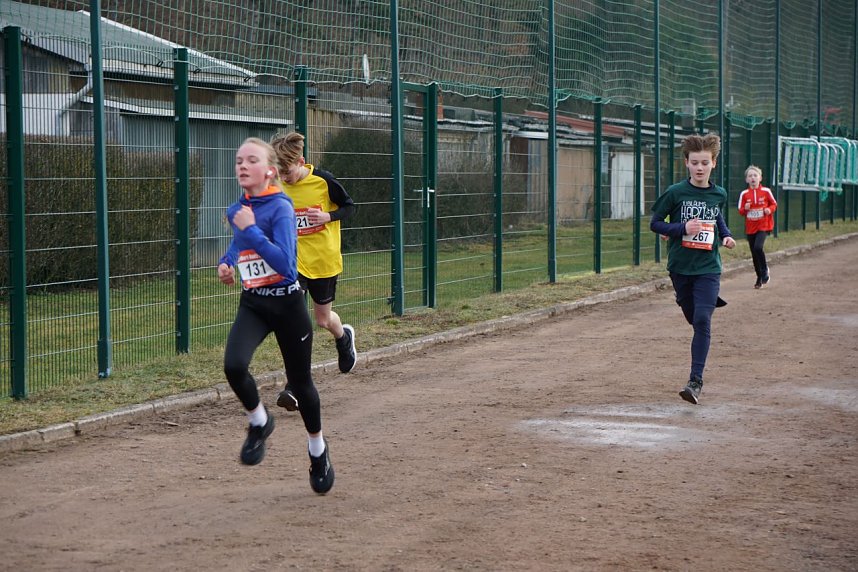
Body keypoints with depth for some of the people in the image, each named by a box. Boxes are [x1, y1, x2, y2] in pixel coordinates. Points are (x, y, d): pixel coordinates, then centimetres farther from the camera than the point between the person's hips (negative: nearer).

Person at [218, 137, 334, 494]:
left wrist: (251, 229, -26)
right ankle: (259, 422, 6)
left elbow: (286, 264, -28)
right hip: (252, 304, 4)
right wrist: (226, 261, 7)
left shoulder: (280, 208, -16)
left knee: (300, 382, 9)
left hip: (287, 304, -4)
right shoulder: (235, 211, 3)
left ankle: (318, 448, 35)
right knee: (233, 365, -23)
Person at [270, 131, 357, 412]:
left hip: (324, 261, -1)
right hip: (293, 262, 1)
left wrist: (328, 216, -19)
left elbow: (349, 206, -1)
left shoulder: (323, 180, -13)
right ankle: (294, 385, -12)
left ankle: (344, 337, 52)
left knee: (323, 319, 13)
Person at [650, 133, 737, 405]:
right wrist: (682, 228, -17)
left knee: (702, 320, -14)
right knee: (693, 318, 14)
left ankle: (696, 380, -15)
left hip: (708, 267, 0)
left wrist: (726, 235, 5)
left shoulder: (719, 195, 2)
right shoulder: (675, 193, -7)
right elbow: (655, 223, -3)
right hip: (680, 267, 0)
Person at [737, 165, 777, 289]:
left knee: (758, 247, -23)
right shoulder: (744, 194, 0)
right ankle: (760, 278, 22)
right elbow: (740, 211, 5)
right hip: (750, 227, 3)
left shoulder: (766, 191, -4)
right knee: (754, 253, 7)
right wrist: (745, 209, -16)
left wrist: (770, 209, -13)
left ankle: (765, 270, 0)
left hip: (763, 225, -3)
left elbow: (774, 204, 8)